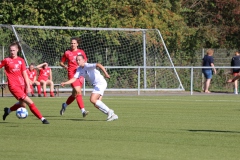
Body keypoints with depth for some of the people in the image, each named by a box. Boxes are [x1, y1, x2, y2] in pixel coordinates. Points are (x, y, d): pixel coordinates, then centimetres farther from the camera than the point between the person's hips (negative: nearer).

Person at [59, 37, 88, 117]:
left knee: (75, 94, 9)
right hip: (72, 74, -4)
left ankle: (65, 105, 34)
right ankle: (83, 110, -22)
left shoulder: (81, 52, 10)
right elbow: (61, 62, 14)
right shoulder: (67, 53, 5)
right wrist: (64, 66, -7)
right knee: (78, 91, -19)